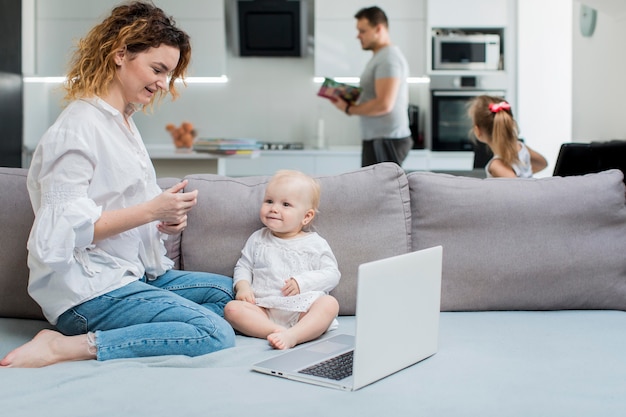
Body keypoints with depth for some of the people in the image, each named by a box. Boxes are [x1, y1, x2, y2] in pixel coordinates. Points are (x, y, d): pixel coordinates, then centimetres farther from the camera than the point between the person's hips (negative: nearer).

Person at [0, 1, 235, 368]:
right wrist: (151, 211, -22)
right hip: (87, 289, -10)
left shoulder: (124, 121, 14)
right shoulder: (80, 126, -15)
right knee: (216, 334, -19)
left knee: (228, 291, 12)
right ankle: (65, 346, -18)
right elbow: (60, 230, -22)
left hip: (132, 274, 10)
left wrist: (164, 220, 0)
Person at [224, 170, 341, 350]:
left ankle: (292, 336, -50)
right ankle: (278, 332, -40)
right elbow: (243, 266, 20)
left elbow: (332, 274, 3)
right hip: (264, 310, 2)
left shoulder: (315, 244, 8)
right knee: (232, 308, -24)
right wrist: (243, 286, -2)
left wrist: (303, 282, -11)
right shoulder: (258, 239, 17)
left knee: (330, 303, -31)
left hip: (302, 309, -2)